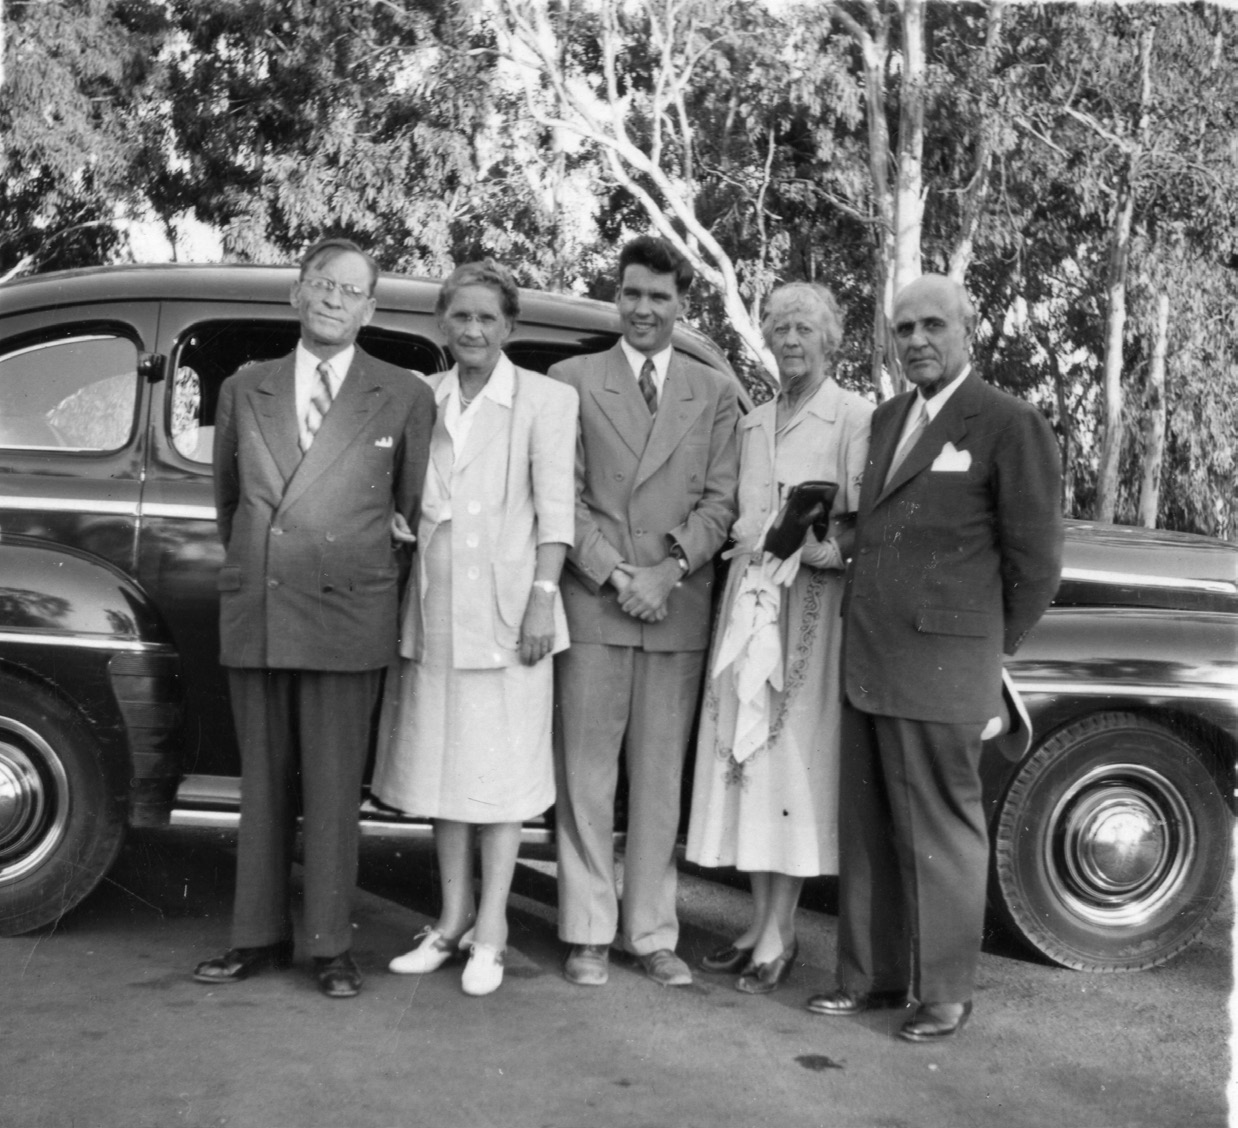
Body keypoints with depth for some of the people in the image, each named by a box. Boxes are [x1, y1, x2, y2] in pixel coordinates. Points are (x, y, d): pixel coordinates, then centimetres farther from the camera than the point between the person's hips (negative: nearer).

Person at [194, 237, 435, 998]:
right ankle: (260, 935, 21)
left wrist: (378, 575, 9)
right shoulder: (244, 390, 11)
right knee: (264, 784, 10)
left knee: (333, 788, 1)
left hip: (346, 614, -3)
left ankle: (332, 946, 12)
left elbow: (415, 507, 7)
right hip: (254, 613, 3)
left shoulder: (405, 397, 2)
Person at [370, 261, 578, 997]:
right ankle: (453, 918, 23)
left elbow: (556, 506, -6)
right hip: (433, 609, 5)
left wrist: (543, 598, -13)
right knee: (441, 763, 11)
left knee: (500, 766, 1)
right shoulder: (422, 398, 10)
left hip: (505, 605, -4)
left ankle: (491, 931, 10)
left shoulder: (545, 399, -2)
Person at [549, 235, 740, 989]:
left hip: (679, 608, 1)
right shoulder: (572, 381, 6)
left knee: (661, 777, 6)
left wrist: (670, 570, -11)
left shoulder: (716, 393, 11)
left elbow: (721, 500, 3)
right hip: (591, 603, -1)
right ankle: (589, 933, 12)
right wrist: (613, 575, -10)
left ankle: (653, 933, 16)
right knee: (587, 773, 3)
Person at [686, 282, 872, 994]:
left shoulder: (856, 417, -3)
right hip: (750, 599, 6)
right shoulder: (752, 424, 18)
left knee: (795, 757, -4)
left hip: (813, 602, -6)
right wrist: (749, 538, 3)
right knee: (747, 754, 5)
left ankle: (780, 934, 3)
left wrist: (830, 548, -25)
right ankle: (762, 922, 14)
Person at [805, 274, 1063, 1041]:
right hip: (865, 662, 7)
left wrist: (985, 653, 2)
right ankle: (873, 975, 25)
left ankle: (946, 993, 16)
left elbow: (1035, 562, -5)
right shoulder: (888, 418, 15)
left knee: (941, 831, 3)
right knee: (867, 828, 12)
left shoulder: (1012, 426, -6)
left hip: (941, 672, -6)